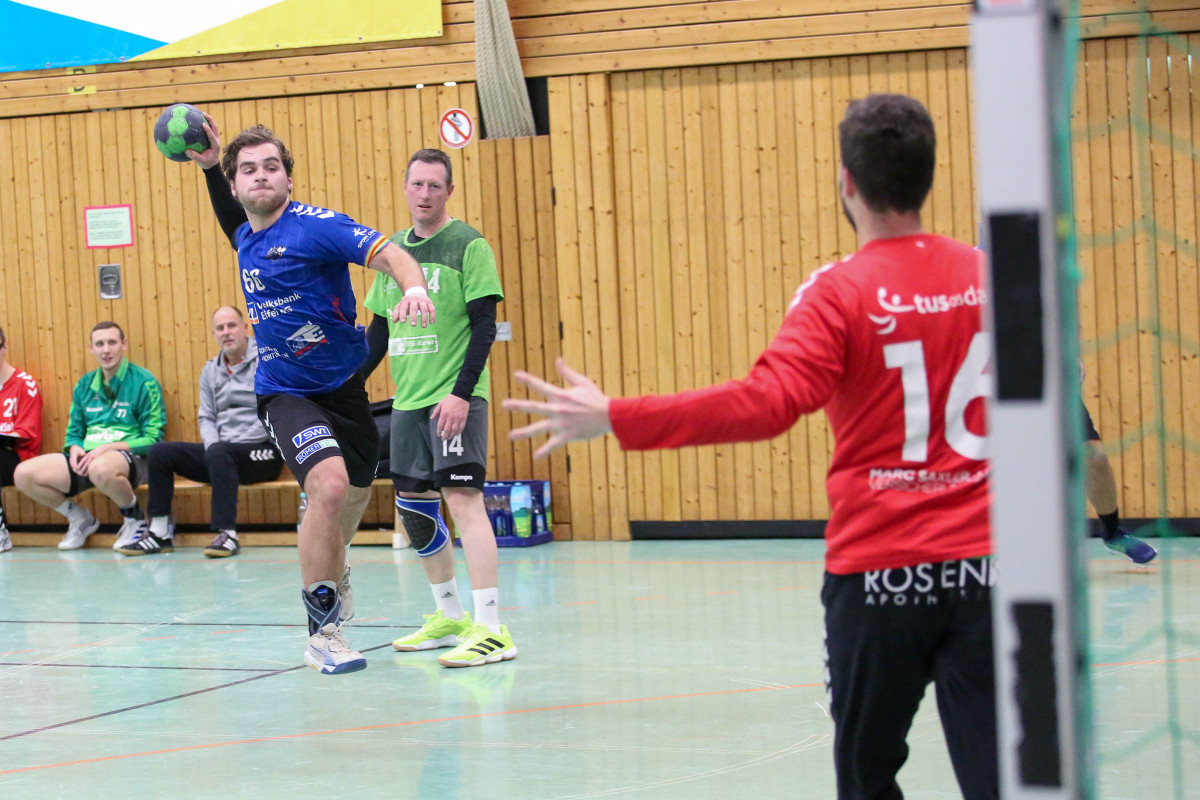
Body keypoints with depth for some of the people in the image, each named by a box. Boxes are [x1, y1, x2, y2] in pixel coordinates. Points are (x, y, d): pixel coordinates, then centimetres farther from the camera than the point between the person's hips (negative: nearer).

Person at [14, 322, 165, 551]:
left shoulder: (144, 382, -3)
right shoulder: (85, 386, 15)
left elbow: (152, 439, -8)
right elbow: (74, 432, 21)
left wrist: (108, 447, -19)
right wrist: (75, 448, -5)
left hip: (130, 457, -6)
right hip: (87, 457, 6)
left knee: (100, 468, -43)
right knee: (24, 474, -13)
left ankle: (134, 518, -11)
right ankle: (80, 519, 11)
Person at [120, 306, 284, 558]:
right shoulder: (210, 371, 16)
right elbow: (206, 418, 16)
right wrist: (212, 444, -8)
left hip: (262, 452, -7)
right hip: (220, 455, 7)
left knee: (218, 453, -37)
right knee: (160, 452, -5)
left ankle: (227, 534, -34)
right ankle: (160, 534, -4)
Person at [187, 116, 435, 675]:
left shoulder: (313, 225, -15)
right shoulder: (247, 239, 3)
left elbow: (389, 253, -28)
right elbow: (237, 225, 30)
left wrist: (414, 288, -49)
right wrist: (211, 164, 16)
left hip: (344, 385, -1)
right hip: (284, 392, 1)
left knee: (355, 496, 18)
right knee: (329, 485, -25)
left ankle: (333, 583, 52)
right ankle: (322, 633, -17)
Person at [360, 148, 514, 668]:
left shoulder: (468, 245, -6)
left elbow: (484, 325, -11)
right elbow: (379, 331, 19)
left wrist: (462, 392, -19)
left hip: (455, 399, -7)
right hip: (407, 401, 7)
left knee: (463, 498, -15)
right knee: (413, 505, 11)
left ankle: (490, 630, -17)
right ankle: (450, 618, 26)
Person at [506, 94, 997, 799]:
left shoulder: (841, 292, -11)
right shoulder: (985, 276, 4)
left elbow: (766, 403, -25)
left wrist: (613, 418, -24)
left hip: (878, 572, -3)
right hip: (980, 565, 3)